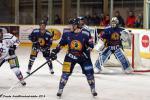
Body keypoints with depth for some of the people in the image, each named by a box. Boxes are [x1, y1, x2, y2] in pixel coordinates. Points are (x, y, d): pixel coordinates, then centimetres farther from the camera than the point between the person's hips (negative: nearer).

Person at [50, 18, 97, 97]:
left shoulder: (85, 34, -16)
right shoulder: (67, 34, -9)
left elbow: (91, 45, -6)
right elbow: (61, 44, 3)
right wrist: (54, 52, 0)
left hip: (83, 56, -1)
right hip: (70, 56, 1)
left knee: (89, 72, 0)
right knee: (66, 72, -8)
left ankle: (93, 89, 19)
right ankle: (60, 90, 4)